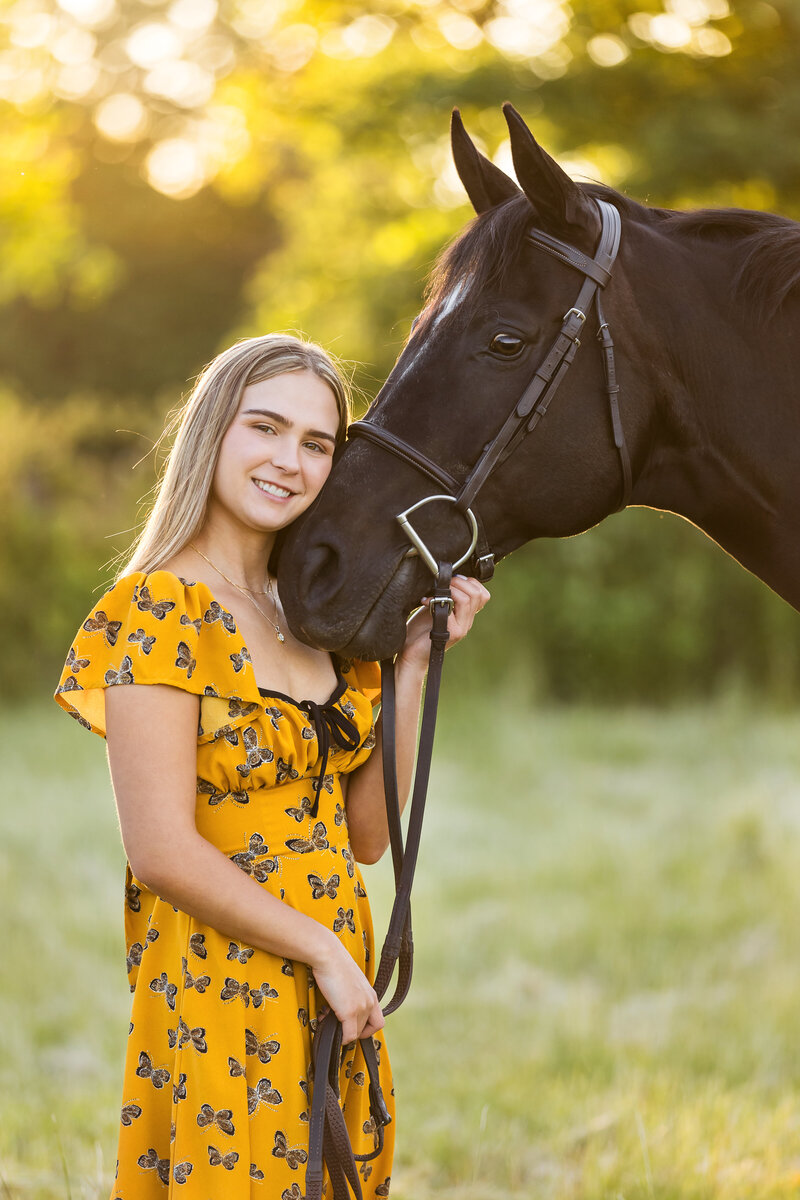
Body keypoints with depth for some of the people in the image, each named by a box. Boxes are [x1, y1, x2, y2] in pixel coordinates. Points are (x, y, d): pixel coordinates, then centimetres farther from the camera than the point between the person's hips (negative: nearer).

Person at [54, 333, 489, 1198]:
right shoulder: (160, 612, -11)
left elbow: (366, 836, 9)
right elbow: (162, 851, -18)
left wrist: (415, 662, 3)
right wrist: (323, 950, -13)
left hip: (333, 999, 7)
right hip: (220, 997, -7)